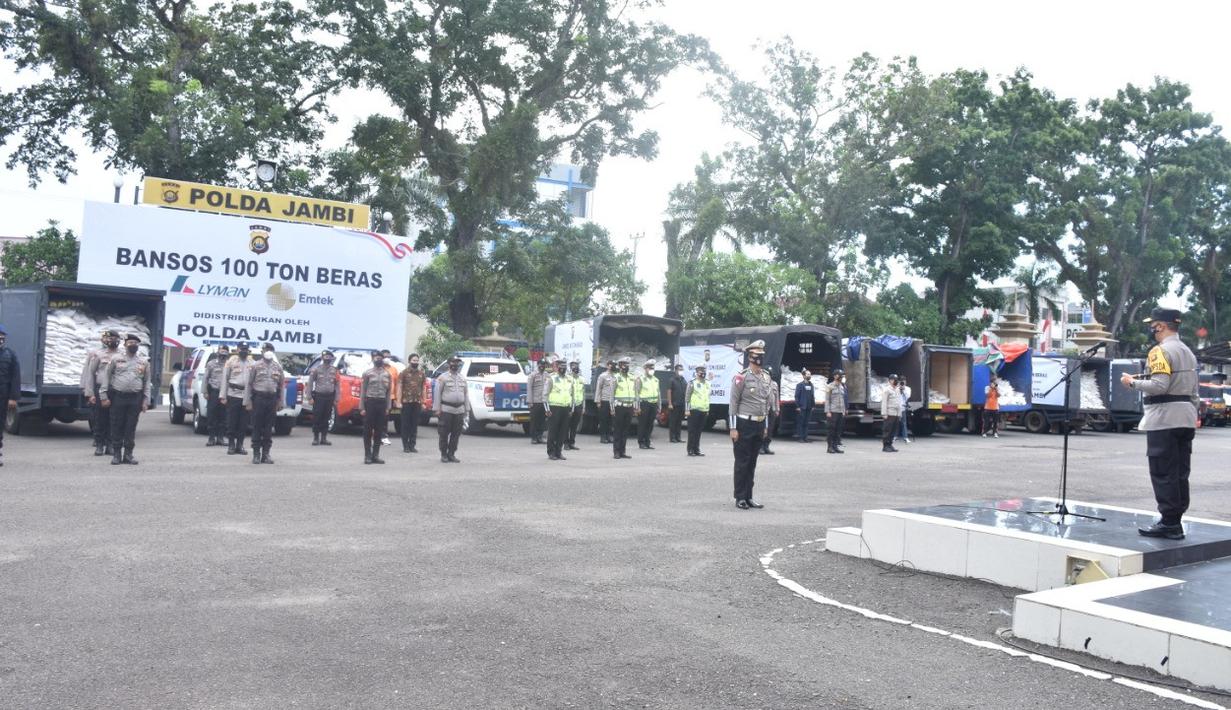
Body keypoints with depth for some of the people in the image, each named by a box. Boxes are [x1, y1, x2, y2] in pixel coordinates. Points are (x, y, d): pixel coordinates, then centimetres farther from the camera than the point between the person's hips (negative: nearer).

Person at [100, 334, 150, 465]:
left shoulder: (144, 361, 10)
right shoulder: (116, 359, 5)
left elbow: (147, 382, 11)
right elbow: (106, 376, 5)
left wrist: (146, 401, 5)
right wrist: (104, 396, -2)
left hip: (135, 398, 1)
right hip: (117, 396, -1)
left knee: (131, 427, 4)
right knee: (117, 427, 2)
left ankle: (128, 454, 12)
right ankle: (116, 454, 9)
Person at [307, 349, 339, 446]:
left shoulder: (334, 370, 7)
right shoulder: (316, 369, 0)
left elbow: (337, 385, 8)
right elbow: (310, 384, -1)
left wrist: (336, 398, 3)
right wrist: (310, 398, -6)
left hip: (329, 397, 2)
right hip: (318, 396, -2)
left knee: (326, 418, 7)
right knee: (316, 418, -2)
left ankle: (324, 438, 13)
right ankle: (316, 438, 7)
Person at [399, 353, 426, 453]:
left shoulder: (421, 373, 11)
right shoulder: (404, 372, 0)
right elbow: (399, 387, -2)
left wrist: (423, 402, 10)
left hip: (417, 402, 3)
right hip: (406, 402, -3)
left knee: (415, 425, 6)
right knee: (406, 424, 1)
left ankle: (412, 445, 12)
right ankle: (406, 446, 5)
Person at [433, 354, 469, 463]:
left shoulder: (463, 379, 14)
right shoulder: (443, 378, -1)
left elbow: (465, 395, 17)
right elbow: (437, 394, -3)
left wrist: (467, 409, 12)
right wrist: (437, 409, -9)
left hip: (459, 410, 5)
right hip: (446, 410, -5)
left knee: (456, 434, 6)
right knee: (444, 434, 0)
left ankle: (451, 454, 15)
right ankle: (444, 455, 8)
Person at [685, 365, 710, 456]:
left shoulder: (707, 384, 16)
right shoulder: (692, 383, -4)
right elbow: (687, 396, -6)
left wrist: (708, 410, 19)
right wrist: (687, 409, -11)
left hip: (704, 411, 6)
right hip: (694, 410, -6)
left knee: (699, 431, 9)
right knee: (692, 431, -3)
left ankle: (696, 449, 13)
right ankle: (690, 450, 1)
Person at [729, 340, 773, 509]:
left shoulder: (767, 378, 10)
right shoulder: (741, 378, -11)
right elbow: (733, 403, -11)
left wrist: (765, 425, 16)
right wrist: (733, 428, -14)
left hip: (759, 425, 7)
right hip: (744, 424, -7)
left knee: (752, 463, 11)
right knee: (742, 462, -1)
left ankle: (749, 497, 18)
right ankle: (740, 499, 6)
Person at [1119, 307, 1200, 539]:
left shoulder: (1161, 351, -12)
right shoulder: (1188, 352, 17)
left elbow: (1159, 386, -21)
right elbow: (1193, 390, 17)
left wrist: (1132, 382, -8)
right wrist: (1192, 414, 22)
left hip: (1164, 421, -9)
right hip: (1186, 420, 9)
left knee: (1163, 473, -4)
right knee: (1180, 473, 11)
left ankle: (1169, 523, -3)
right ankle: (1176, 521, 15)